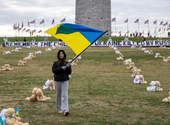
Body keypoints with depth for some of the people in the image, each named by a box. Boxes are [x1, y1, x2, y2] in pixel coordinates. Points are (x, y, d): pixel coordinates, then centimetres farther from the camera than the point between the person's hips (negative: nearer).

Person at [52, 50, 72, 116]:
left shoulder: (67, 63, 4)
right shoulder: (55, 63, 3)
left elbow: (69, 72, 1)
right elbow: (53, 70, -10)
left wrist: (68, 67, -18)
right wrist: (61, 68, -20)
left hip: (65, 81, -1)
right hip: (57, 81, 1)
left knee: (64, 95, -11)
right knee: (58, 95, 10)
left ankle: (65, 110, -19)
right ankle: (59, 109, 25)